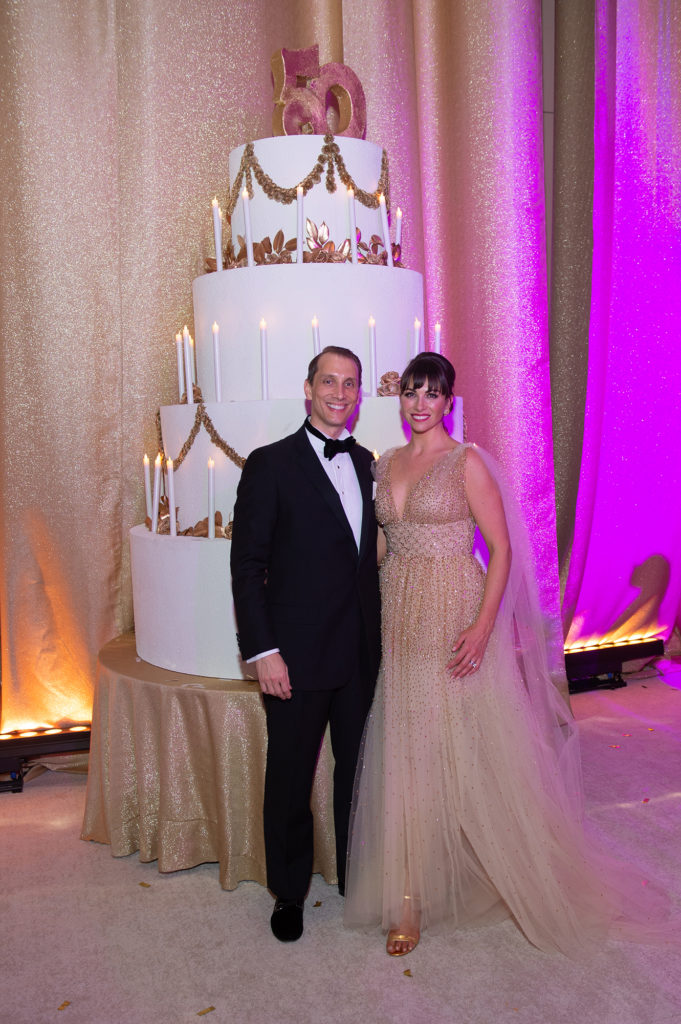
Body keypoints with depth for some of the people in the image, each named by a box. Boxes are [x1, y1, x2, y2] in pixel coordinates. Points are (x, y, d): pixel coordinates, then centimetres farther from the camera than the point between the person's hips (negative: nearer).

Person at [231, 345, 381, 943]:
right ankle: (289, 893, 33)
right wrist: (262, 651, -15)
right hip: (297, 657, -5)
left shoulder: (365, 463, 8)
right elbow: (248, 565, -10)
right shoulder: (270, 465, -8)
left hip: (362, 654, 5)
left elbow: (368, 552, 12)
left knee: (358, 771, 19)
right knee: (290, 779, 11)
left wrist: (379, 635, 8)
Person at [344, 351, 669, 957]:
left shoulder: (467, 463, -6)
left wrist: (484, 625, -19)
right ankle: (410, 895, 22)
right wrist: (377, 616, 9)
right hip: (400, 620, 5)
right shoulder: (388, 463, 11)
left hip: (455, 616, -5)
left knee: (472, 746, 3)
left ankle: (521, 875, 27)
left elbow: (503, 547, -9)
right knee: (406, 753, 8)